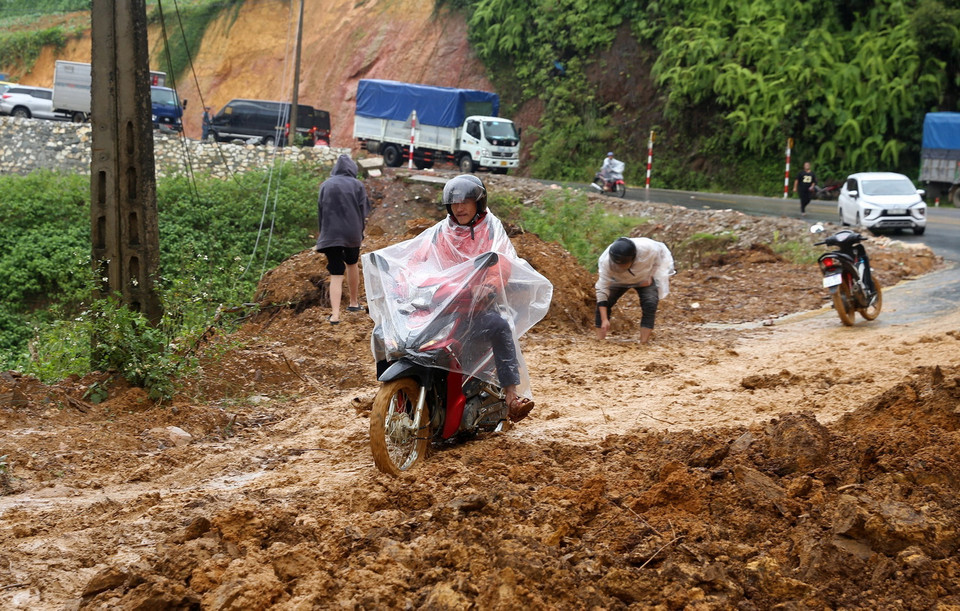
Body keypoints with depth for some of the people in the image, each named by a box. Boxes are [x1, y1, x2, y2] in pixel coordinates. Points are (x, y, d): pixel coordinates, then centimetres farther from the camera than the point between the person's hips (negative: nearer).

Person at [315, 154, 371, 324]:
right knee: (352, 263, 26)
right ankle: (354, 302, 38)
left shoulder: (326, 185, 1)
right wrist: (360, 231, 10)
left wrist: (322, 233, 12)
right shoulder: (357, 186, -2)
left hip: (331, 234, 0)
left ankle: (335, 314, -15)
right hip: (352, 233, 0)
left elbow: (320, 211, 4)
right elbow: (364, 210, -2)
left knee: (336, 274, -2)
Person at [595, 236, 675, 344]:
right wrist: (604, 320, -37)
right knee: (603, 303, -16)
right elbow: (602, 289, -34)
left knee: (650, 303, -23)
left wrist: (650, 276, -20)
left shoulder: (647, 248, -38)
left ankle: (643, 343, -20)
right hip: (619, 281, 1)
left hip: (645, 279, 0)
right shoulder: (606, 261, -37)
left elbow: (663, 253, -15)